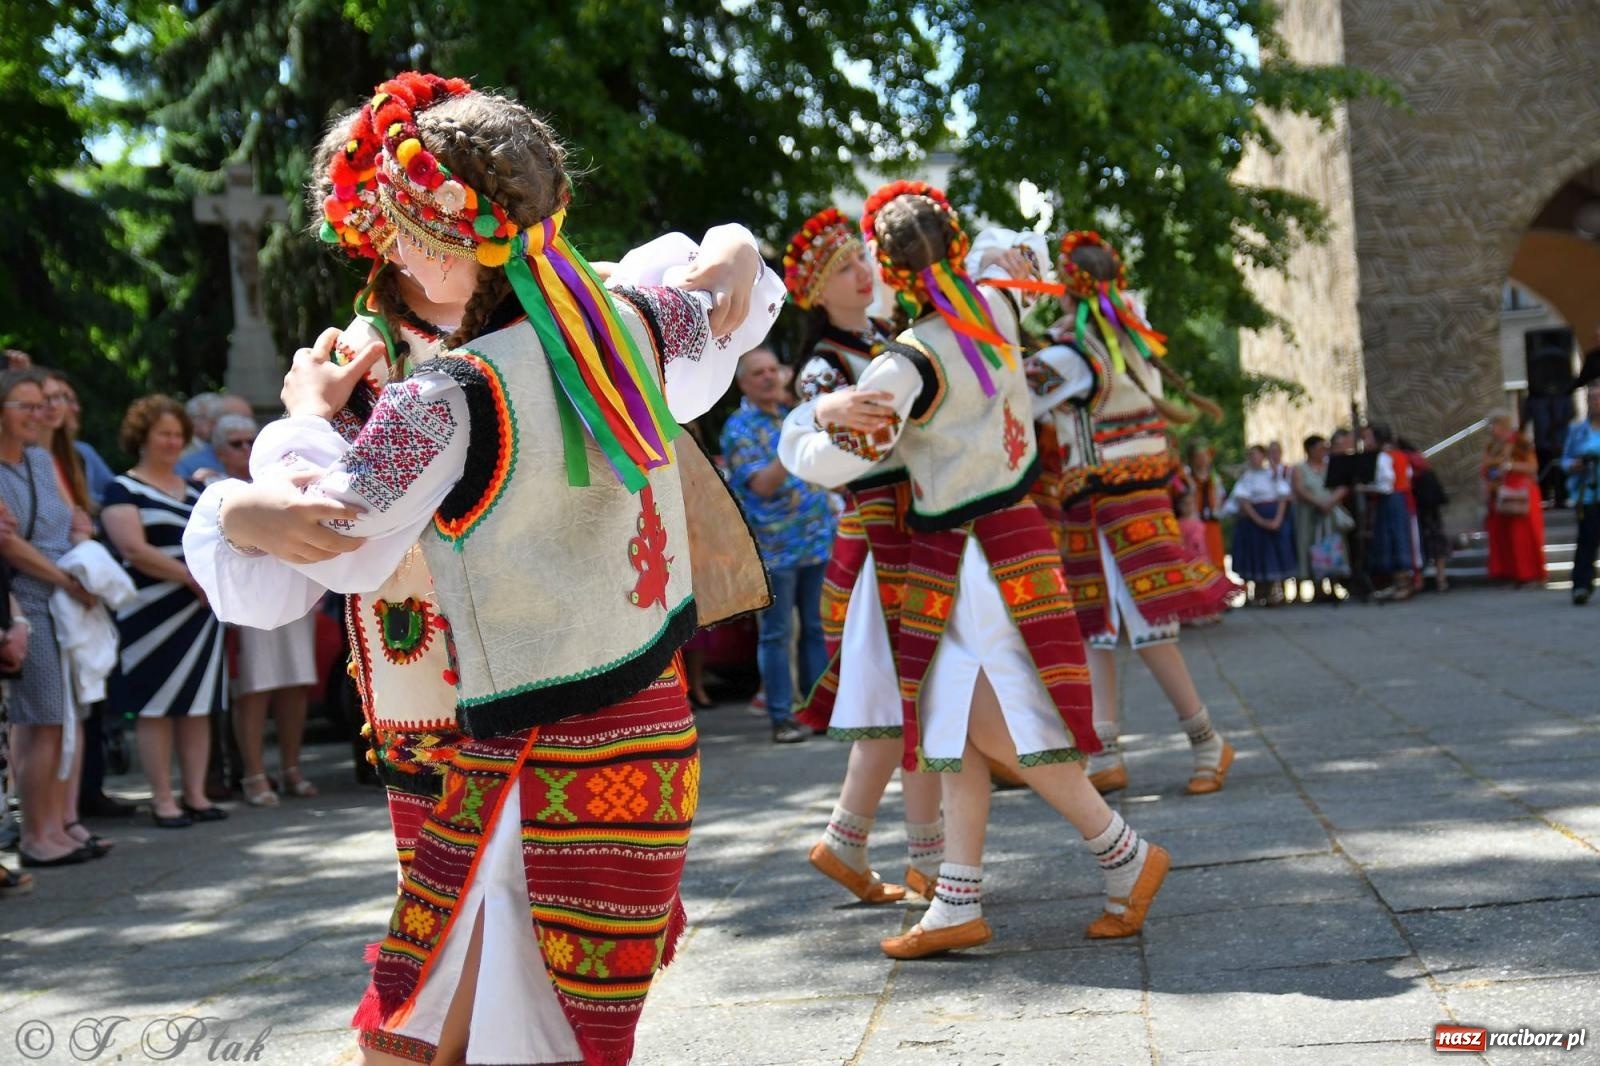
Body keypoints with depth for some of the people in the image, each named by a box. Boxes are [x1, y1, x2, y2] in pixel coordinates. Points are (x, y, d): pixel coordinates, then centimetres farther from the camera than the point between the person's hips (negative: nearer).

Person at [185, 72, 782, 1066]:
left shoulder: (443, 402, -21)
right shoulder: (629, 318, -1)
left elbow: (272, 581, -11)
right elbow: (738, 279, 23)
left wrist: (308, 418, 0)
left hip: (538, 766, -8)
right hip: (649, 730, 8)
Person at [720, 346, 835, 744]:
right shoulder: (739, 428, -7)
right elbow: (763, 484, -18)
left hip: (816, 540, 6)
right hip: (775, 547, -6)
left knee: (816, 628, 10)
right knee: (778, 633, -2)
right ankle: (782, 718, 3)